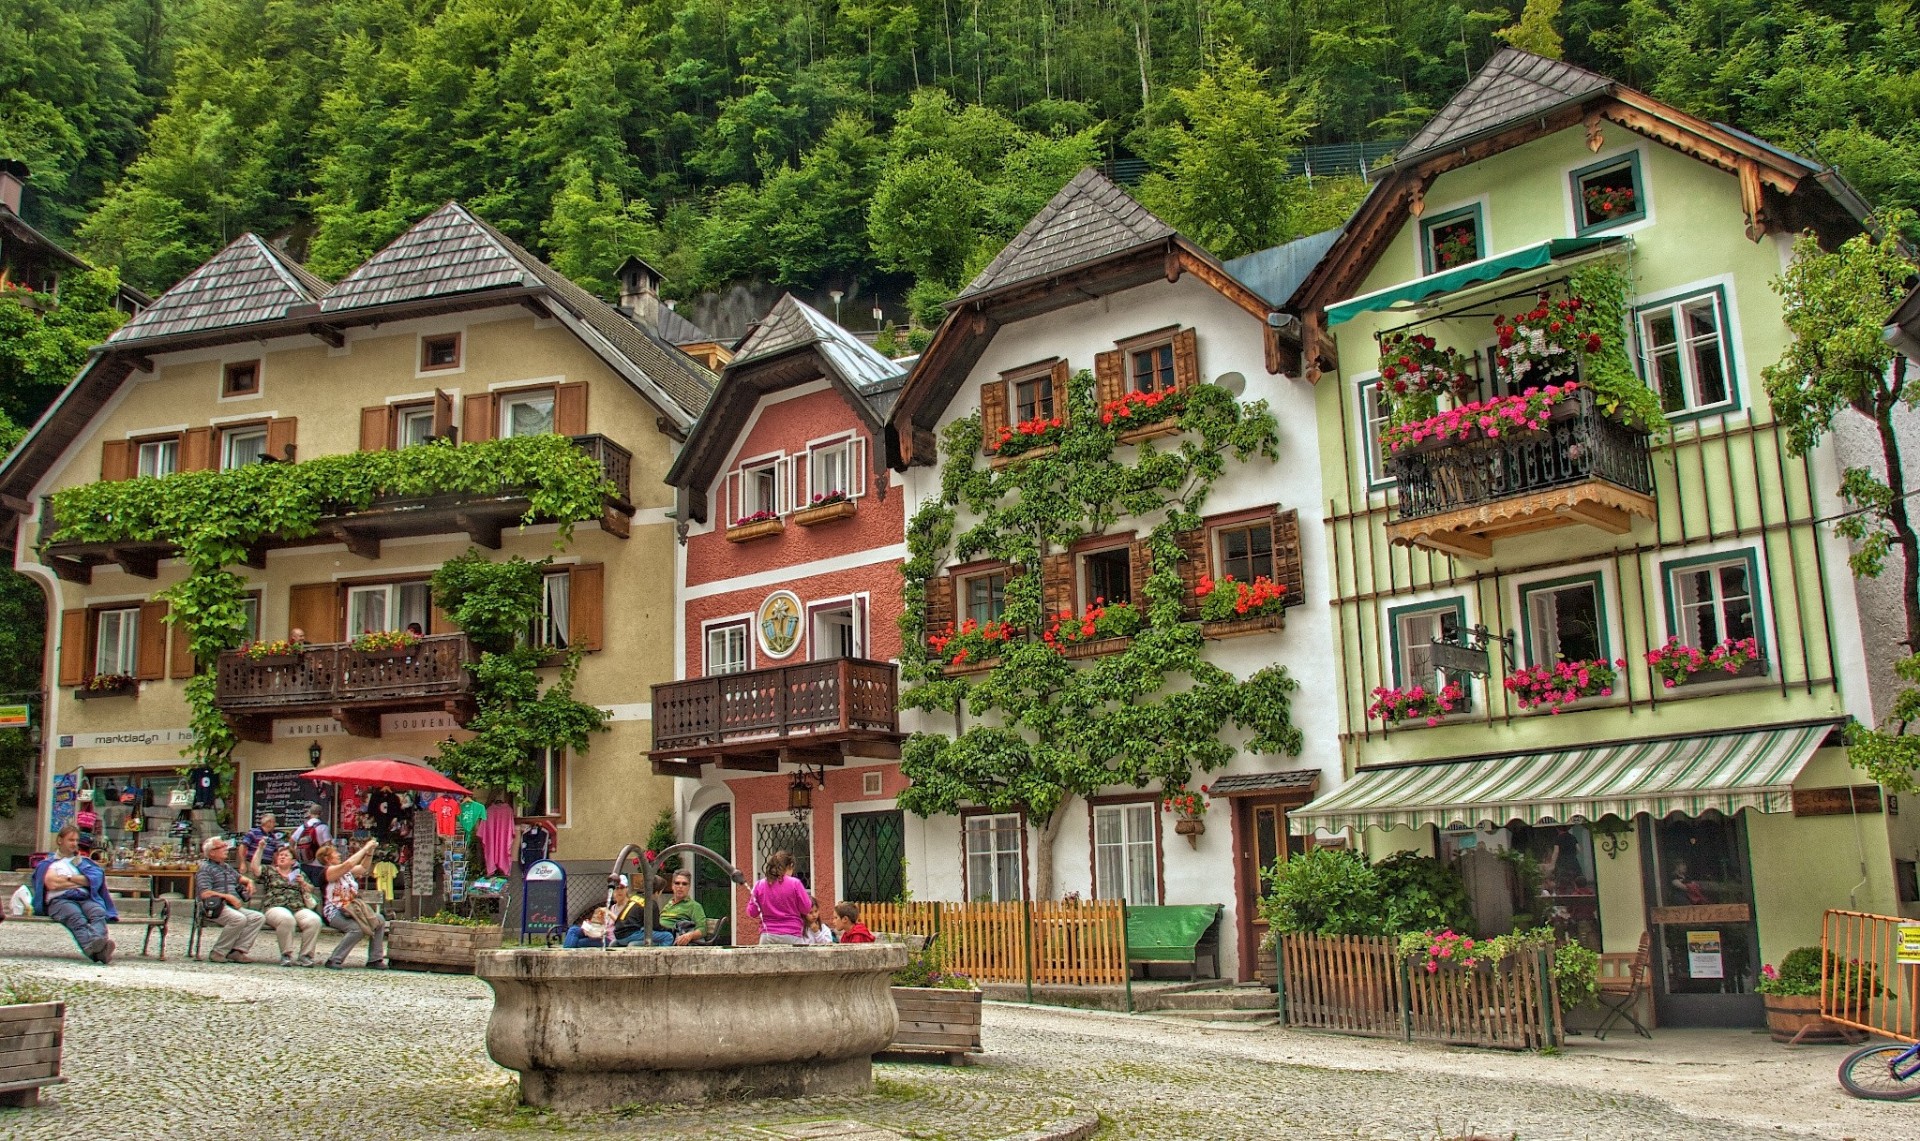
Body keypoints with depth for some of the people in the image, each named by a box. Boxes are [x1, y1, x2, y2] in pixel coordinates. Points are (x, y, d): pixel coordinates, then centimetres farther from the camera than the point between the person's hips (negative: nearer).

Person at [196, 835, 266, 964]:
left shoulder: (227, 867, 26)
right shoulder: (205, 868, -2)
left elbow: (239, 877, 44)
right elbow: (205, 894, -15)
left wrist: (249, 881, 20)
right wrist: (228, 897, -18)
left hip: (234, 907, 9)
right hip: (214, 908, -9)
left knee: (258, 917, -13)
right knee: (239, 919, -35)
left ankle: (237, 951, -20)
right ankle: (218, 952, -20)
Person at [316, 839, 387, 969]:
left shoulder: (346, 871, 18)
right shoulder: (327, 871, -8)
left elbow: (363, 867, 23)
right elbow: (348, 864, -22)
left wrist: (370, 851, 8)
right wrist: (366, 847, -17)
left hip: (351, 911, 9)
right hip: (335, 913, -9)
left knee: (379, 919, -9)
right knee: (358, 928, -33)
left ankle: (374, 959, -5)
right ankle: (334, 960, -20)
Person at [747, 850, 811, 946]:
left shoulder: (759, 885, 3)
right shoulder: (795, 883, -5)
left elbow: (752, 912, 9)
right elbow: (806, 908, 0)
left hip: (767, 937, 3)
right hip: (791, 937, -3)